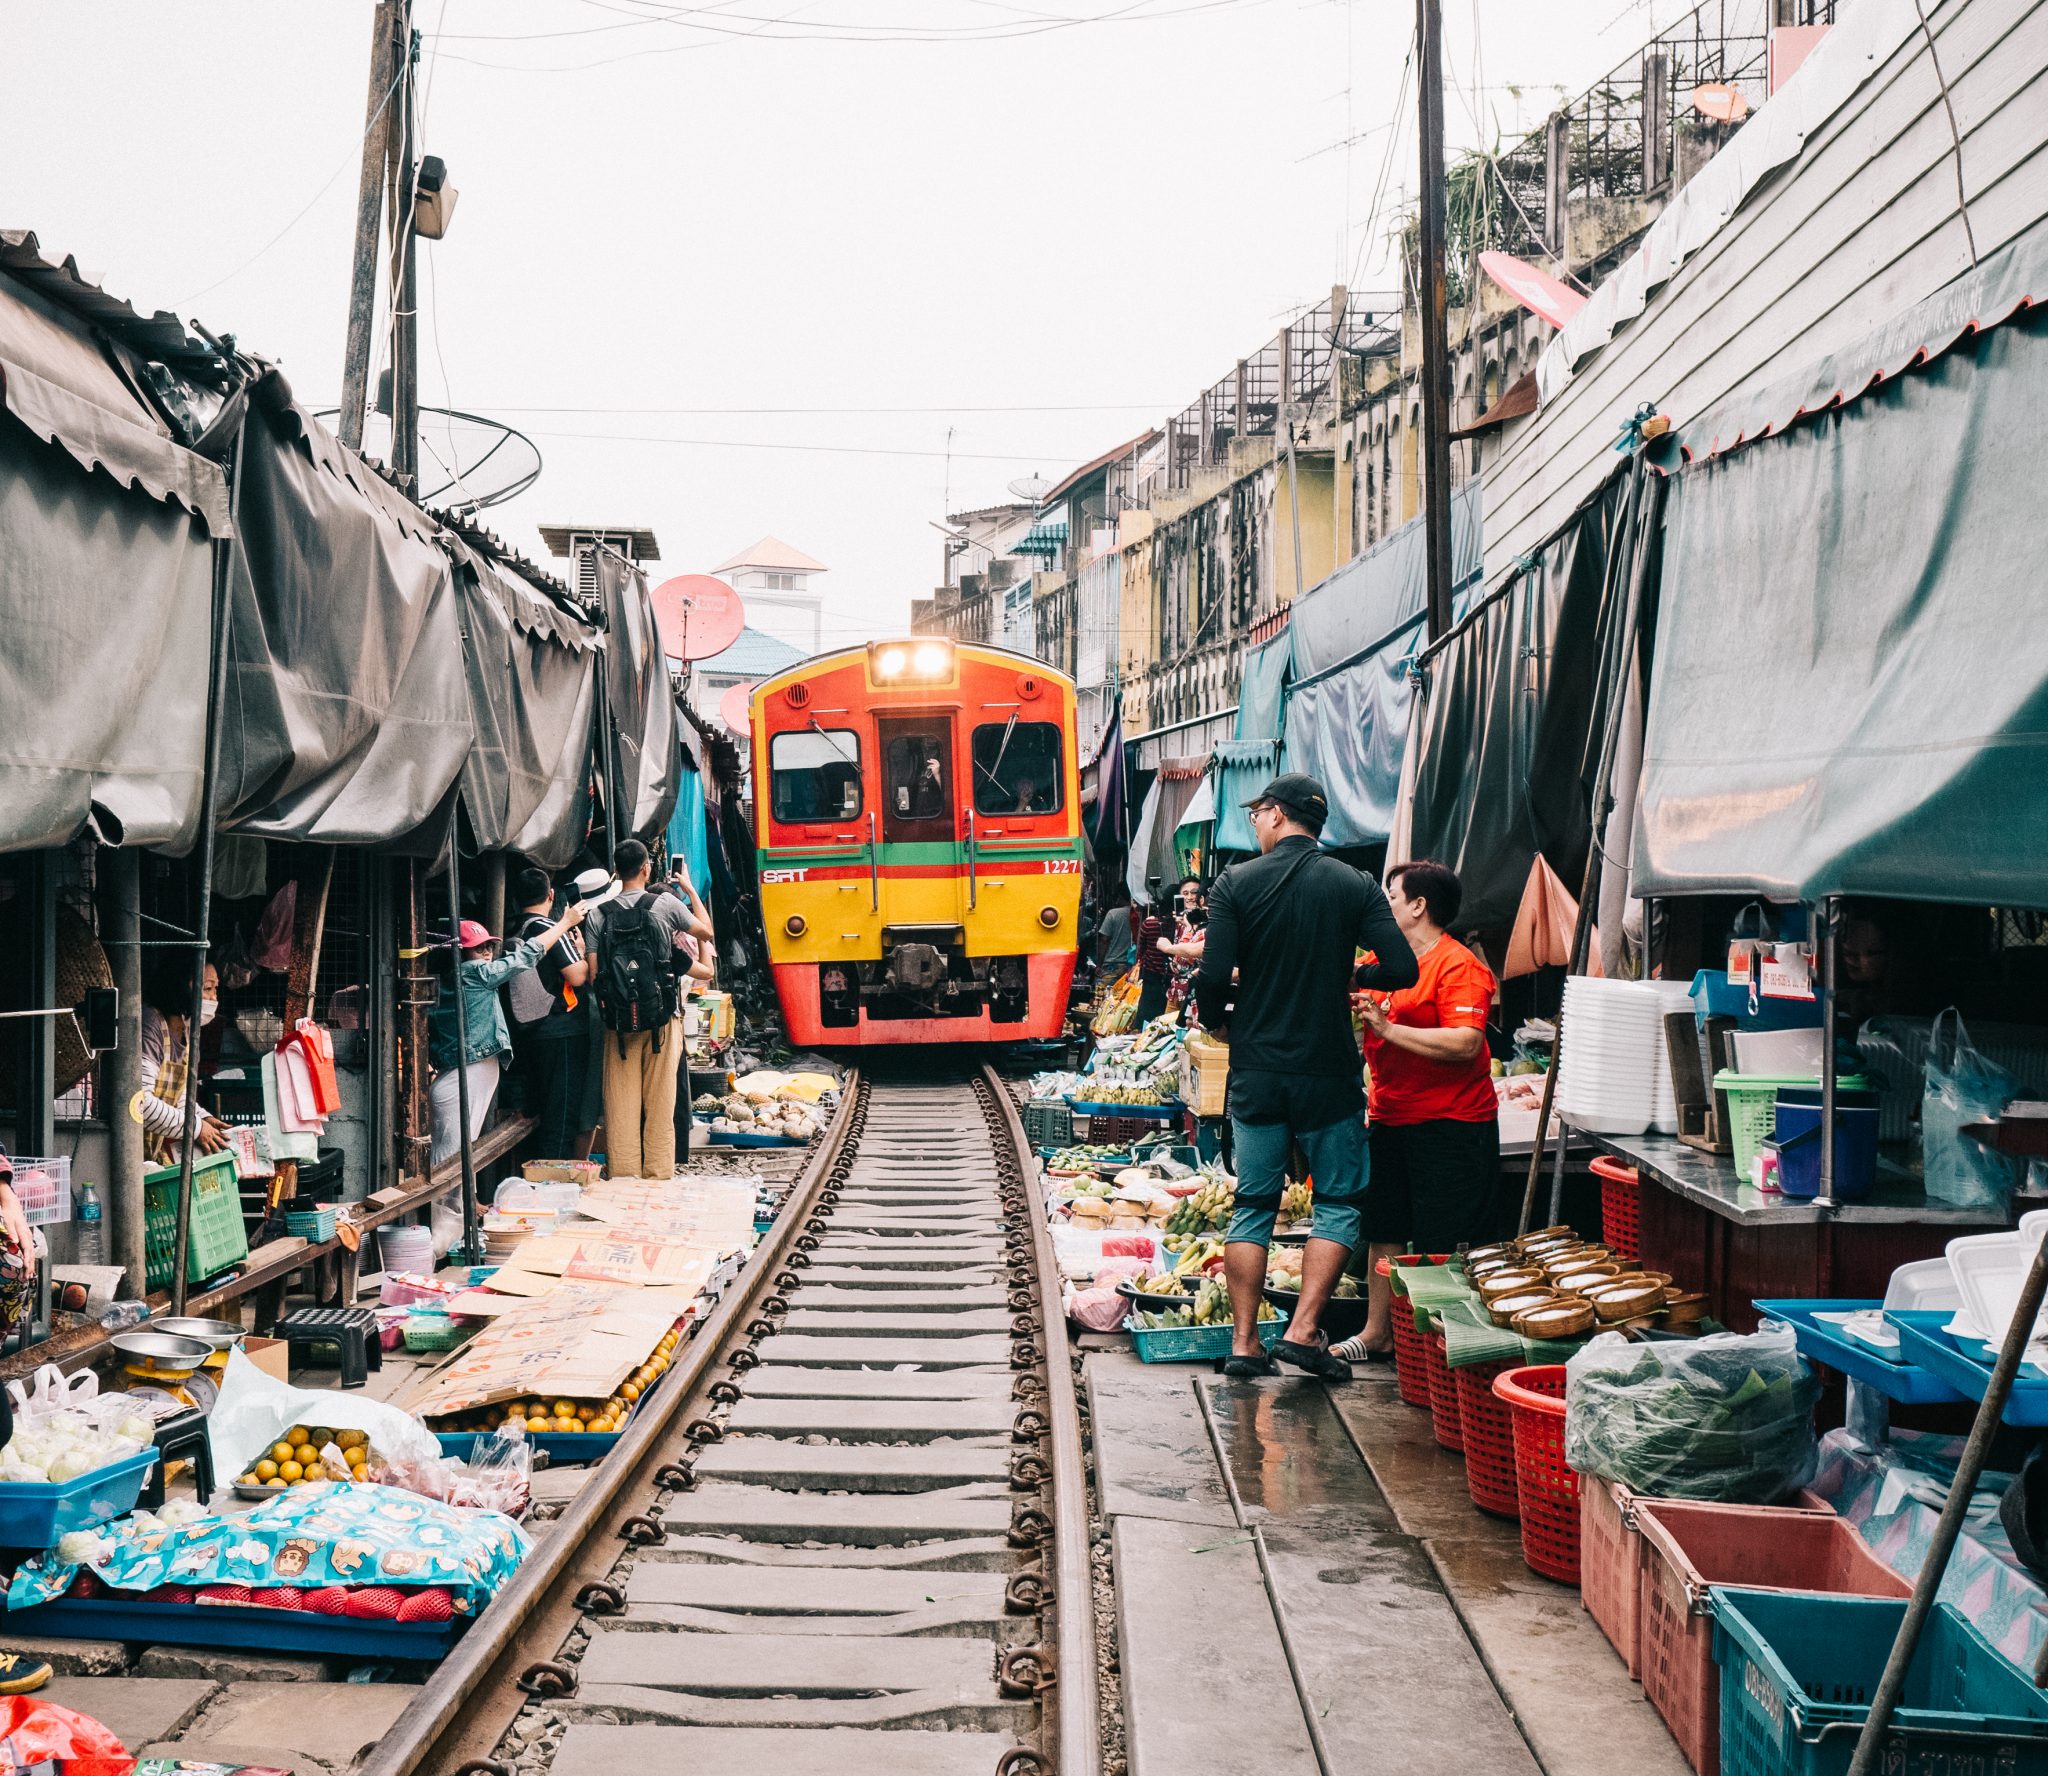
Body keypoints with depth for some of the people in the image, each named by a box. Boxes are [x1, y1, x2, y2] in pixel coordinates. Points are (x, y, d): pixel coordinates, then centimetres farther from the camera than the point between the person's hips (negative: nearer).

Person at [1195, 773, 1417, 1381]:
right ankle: (1304, 1331, -1)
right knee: (1338, 1201, 9)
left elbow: (1213, 975, -11)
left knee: (1253, 1205, 9)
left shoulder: (1236, 882, -5)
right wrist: (1350, 976, 11)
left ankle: (1244, 1342, 9)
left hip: (1256, 1070, 1)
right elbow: (1402, 969, -9)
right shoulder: (1356, 886, -3)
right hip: (1330, 1071, -1)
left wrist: (1216, 1019, 9)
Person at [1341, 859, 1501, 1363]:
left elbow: (1465, 1044, -25)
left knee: (1446, 1247, -3)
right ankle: (1377, 1332, 24)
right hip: (1391, 1119, 8)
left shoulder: (1459, 967, -13)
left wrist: (1388, 1027, -23)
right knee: (1384, 1232, 14)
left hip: (1451, 1123, -8)